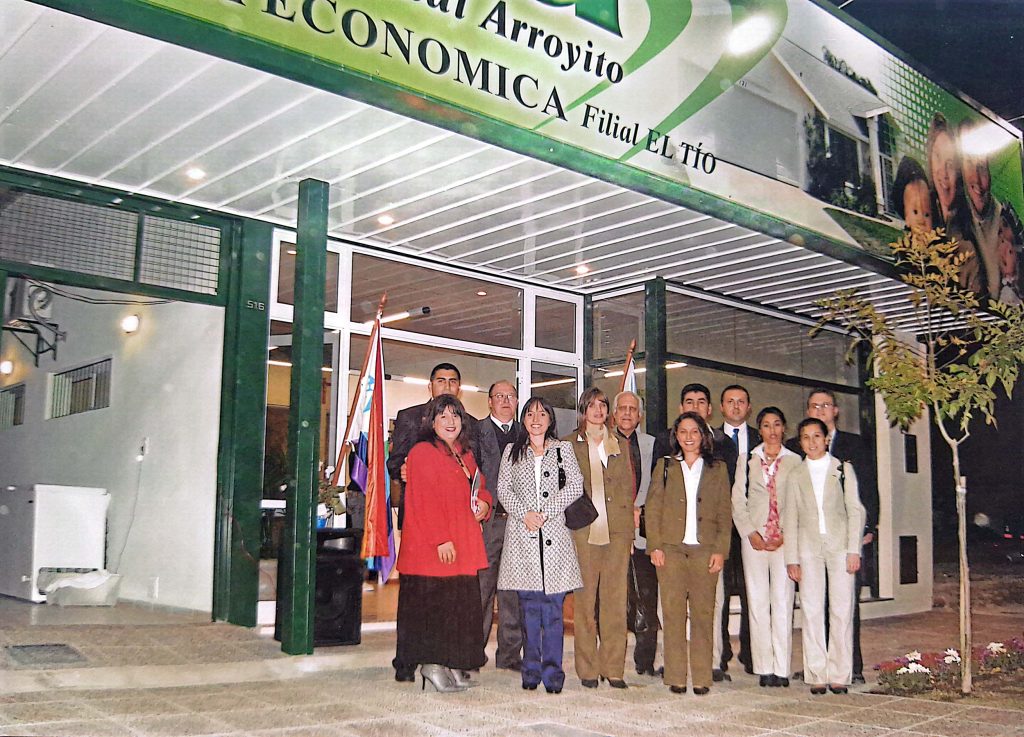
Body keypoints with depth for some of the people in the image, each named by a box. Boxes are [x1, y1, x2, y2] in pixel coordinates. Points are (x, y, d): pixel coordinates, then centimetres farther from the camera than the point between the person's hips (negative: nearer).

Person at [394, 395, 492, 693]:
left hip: (464, 545, 8)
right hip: (432, 547, -8)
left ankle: (453, 665, 18)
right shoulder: (422, 452, -7)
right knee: (434, 603, -5)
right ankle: (432, 664, 5)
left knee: (462, 604, 9)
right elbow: (424, 501, -14)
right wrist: (440, 540, -19)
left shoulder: (465, 455, 17)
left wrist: (484, 502, 3)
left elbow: (479, 486, 27)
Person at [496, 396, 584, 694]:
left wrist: (545, 511, -8)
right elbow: (503, 489, 7)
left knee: (553, 606, -4)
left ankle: (552, 672, 2)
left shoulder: (563, 449, 12)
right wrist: (525, 513, -9)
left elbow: (576, 485, 2)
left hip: (554, 534, -1)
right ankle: (531, 671, 9)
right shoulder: (512, 451, 15)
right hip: (521, 535, 1)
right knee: (528, 606, 2)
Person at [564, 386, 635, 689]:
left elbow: (628, 488, 15)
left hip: (617, 530, 2)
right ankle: (587, 669, 7)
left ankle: (613, 667, 8)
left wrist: (629, 529, 8)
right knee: (585, 599, -1)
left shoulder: (620, 445, 16)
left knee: (615, 600, 2)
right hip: (584, 530, -2)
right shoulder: (569, 444, 7)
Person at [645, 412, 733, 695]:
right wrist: (655, 546, -3)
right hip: (671, 549, 0)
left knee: (703, 613, 0)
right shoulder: (665, 466, 11)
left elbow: (725, 513, 8)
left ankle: (702, 678, 6)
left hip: (705, 550, 0)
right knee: (673, 612, -1)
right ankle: (675, 677, 5)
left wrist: (720, 550, -2)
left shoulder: (717, 469, 12)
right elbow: (653, 509, 7)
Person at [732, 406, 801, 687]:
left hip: (785, 540, -1)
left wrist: (785, 535, -7)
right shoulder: (747, 461, 12)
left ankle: (782, 669, -1)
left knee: (783, 603, -5)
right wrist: (751, 534, -4)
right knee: (758, 603, 0)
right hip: (754, 539, 1)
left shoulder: (794, 461, 7)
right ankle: (764, 668, 3)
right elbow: (737, 501, 7)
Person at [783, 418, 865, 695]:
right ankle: (816, 675, 4)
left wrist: (854, 550, -4)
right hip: (809, 548, 1)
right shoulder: (796, 475, 11)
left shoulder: (843, 468, 8)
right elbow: (790, 518, 10)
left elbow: (855, 510, 5)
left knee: (842, 611, -2)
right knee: (811, 612, -1)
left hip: (840, 547, -1)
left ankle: (840, 675, 5)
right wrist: (792, 558, 3)